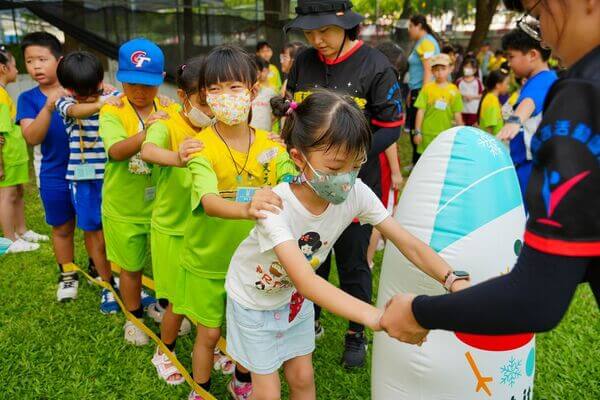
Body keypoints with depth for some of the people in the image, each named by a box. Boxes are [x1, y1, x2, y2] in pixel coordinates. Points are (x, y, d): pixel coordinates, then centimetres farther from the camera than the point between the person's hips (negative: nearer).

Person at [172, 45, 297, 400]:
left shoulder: (270, 145, -9)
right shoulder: (201, 146, -20)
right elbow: (209, 201, -36)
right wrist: (246, 208, -57)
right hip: (208, 258, -3)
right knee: (209, 333, 13)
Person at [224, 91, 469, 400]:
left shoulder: (357, 194, -25)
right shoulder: (276, 204, -39)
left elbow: (410, 245, -23)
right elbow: (303, 279, -49)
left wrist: (454, 281, -40)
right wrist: (373, 316, -61)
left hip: (294, 294, 4)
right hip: (254, 298, -4)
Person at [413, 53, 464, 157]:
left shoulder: (454, 90, 0)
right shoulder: (427, 88, -4)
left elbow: (457, 114, 4)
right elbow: (421, 111, -4)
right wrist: (417, 132, -5)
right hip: (427, 134, -1)